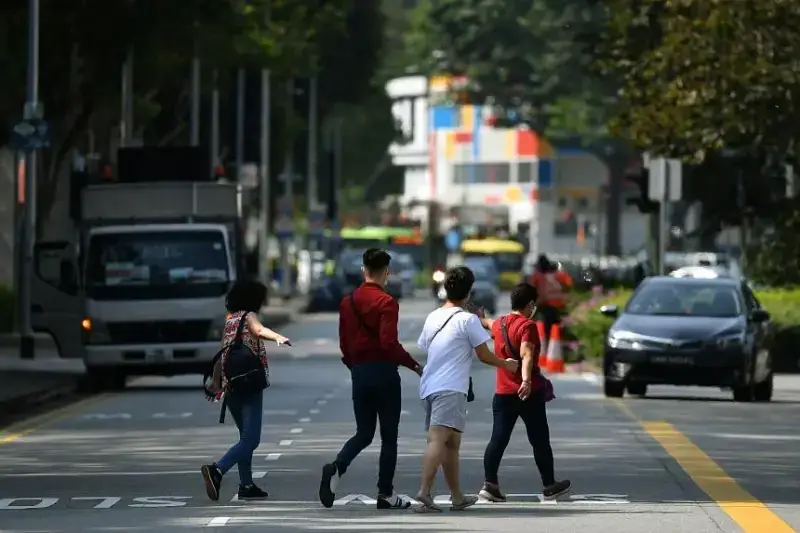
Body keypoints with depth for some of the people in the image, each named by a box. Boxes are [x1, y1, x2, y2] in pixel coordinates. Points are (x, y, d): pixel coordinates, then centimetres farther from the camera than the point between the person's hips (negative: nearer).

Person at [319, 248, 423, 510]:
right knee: (389, 437, 5)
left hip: (359, 373, 5)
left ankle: (336, 468, -15)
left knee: (364, 433, 13)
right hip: (384, 373, -5)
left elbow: (344, 343, 13)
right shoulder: (386, 302, -12)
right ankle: (386, 495, 7)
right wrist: (414, 365, -10)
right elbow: (389, 343, -20)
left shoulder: (348, 302, 8)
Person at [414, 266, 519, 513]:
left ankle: (457, 497, 25)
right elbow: (484, 355, -1)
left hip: (429, 386, 8)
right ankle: (424, 492, -32)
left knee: (452, 443, 17)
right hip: (451, 388, -8)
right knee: (439, 439, -18)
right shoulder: (468, 319, -5)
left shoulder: (433, 317, 15)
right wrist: (506, 364, 18)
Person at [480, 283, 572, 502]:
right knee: (540, 441, 6)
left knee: (498, 439, 1)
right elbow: (526, 354, -28)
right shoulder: (527, 325, -12)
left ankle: (490, 483, -12)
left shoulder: (499, 324, 11)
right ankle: (549, 485, 16)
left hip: (502, 392, 6)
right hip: (529, 393, -6)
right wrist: (527, 380, -41)